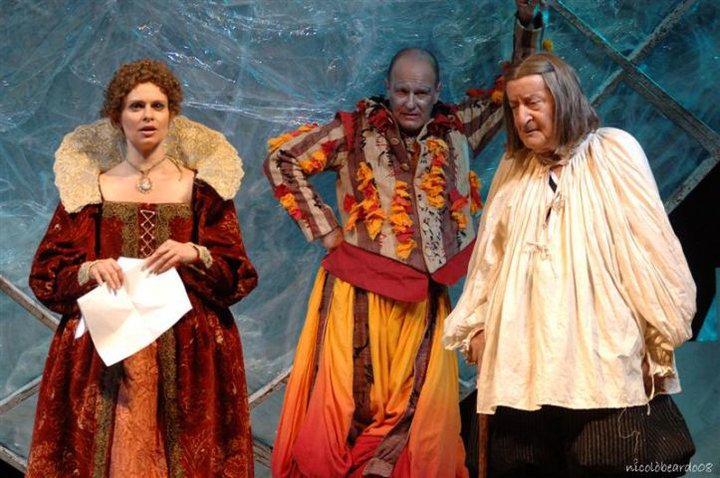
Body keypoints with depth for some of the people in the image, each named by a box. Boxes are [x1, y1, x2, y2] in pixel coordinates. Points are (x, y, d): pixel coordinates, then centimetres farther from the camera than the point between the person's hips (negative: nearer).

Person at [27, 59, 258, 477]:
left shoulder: (201, 186, 6)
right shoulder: (90, 186, 7)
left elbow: (238, 273, 4)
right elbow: (47, 274, 6)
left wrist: (195, 255, -14)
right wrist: (90, 270, -13)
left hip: (187, 346, 0)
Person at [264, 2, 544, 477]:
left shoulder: (456, 131, 9)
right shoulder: (356, 131, 2)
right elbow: (282, 160, 4)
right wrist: (326, 230, 0)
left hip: (424, 299, 3)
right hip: (361, 294, -3)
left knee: (419, 415, 3)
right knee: (350, 407, -1)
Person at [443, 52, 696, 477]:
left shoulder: (612, 152, 2)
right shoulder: (513, 169, 16)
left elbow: (648, 247, -1)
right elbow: (491, 256, 20)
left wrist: (661, 340, -4)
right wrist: (477, 325, 15)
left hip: (601, 360, -4)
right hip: (524, 365, 4)